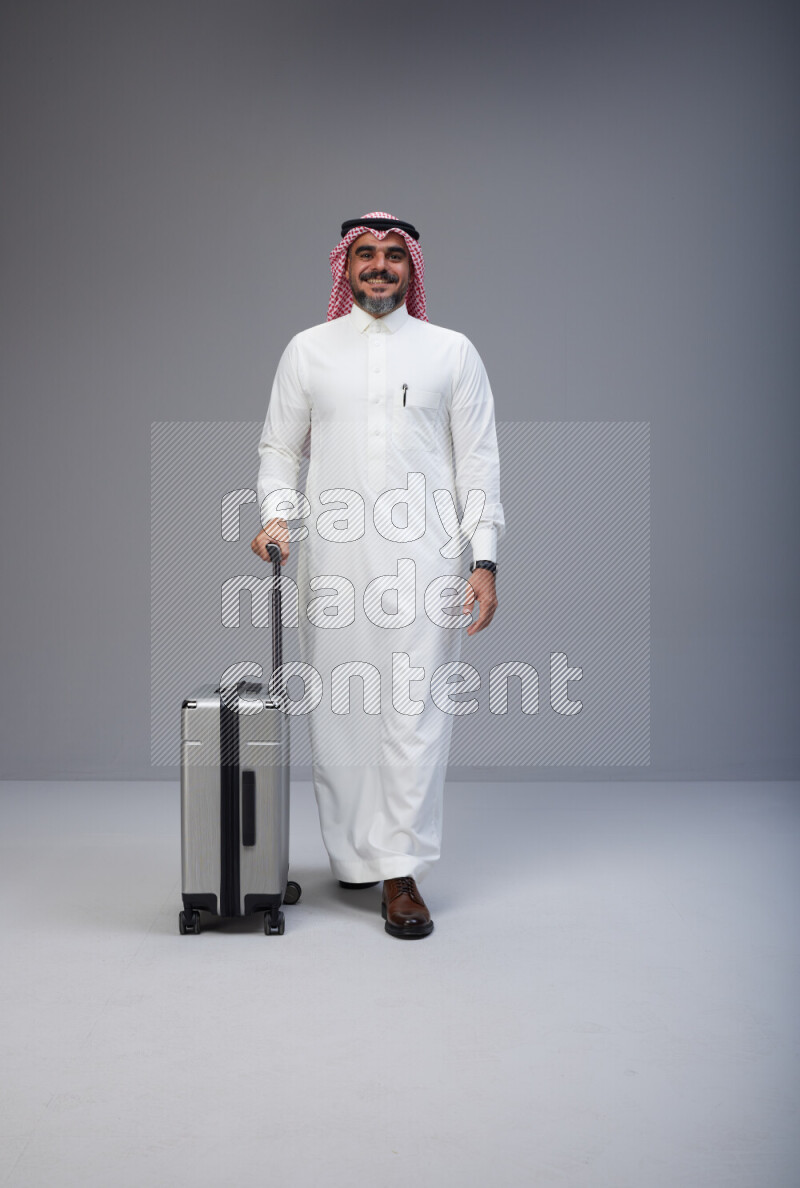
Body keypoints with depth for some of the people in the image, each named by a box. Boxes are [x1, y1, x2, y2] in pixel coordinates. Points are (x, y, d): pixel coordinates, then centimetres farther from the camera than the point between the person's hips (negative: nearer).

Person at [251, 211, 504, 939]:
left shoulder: (452, 352, 9)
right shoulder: (308, 350, 12)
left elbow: (478, 461, 5)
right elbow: (279, 448, 14)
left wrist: (484, 559, -3)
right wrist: (278, 516, -5)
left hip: (422, 560, -1)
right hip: (333, 559, 2)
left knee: (416, 714, -6)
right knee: (337, 711, 5)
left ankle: (400, 872, 1)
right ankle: (353, 854, 20)